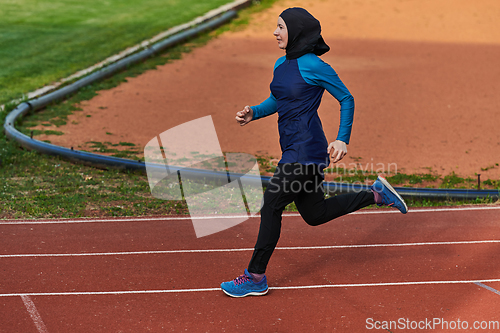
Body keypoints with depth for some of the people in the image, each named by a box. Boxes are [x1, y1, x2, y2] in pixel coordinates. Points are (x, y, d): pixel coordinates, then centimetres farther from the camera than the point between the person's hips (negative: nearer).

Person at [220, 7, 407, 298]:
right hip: (293, 150, 9)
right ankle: (376, 194, 27)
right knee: (314, 214, 16)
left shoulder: (314, 66, -13)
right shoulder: (281, 64, 11)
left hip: (306, 150, -9)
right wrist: (253, 113, 4)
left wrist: (343, 140, -17)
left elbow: (347, 99, -8)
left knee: (271, 206, -7)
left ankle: (256, 277, 3)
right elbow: (276, 101, 24)